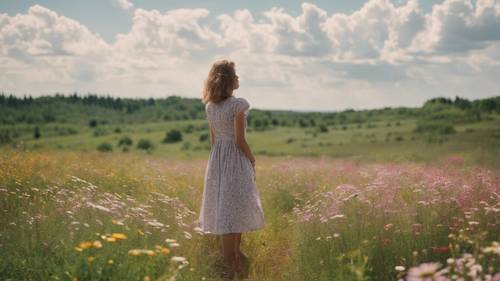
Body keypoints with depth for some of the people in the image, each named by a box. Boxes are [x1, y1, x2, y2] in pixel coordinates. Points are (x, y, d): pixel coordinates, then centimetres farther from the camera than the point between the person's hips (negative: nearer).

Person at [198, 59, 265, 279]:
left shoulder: (210, 106, 7)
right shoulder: (238, 104, -15)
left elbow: (213, 138, 12)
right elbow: (240, 140, -16)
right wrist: (252, 159, -1)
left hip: (217, 159, 8)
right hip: (235, 159, -8)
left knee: (225, 208, 18)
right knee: (234, 208, -3)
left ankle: (235, 253, 34)